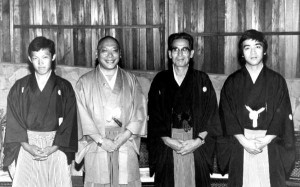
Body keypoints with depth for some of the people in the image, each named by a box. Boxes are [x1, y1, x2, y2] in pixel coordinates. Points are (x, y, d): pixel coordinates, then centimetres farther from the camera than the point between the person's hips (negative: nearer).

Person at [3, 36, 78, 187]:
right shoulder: (19, 87, 6)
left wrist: (53, 148, -11)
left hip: (55, 148, 0)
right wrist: (27, 146, -10)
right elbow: (13, 120, 2)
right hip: (26, 146, 1)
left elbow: (69, 122, -1)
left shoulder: (64, 88, 4)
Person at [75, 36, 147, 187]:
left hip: (126, 145, 1)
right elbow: (82, 115, -2)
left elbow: (140, 111, 4)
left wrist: (126, 135, -10)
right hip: (96, 145, -1)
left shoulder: (131, 80, 10)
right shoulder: (85, 82, 5)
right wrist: (100, 140, -11)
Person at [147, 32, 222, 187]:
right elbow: (154, 117, 2)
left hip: (197, 146, 0)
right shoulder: (160, 81, 6)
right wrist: (167, 140, -11)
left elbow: (212, 115, 1)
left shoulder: (202, 80, 5)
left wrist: (198, 141, -11)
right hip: (166, 146, 0)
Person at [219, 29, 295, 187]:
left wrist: (264, 141, -12)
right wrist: (244, 141, -12)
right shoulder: (232, 82, 4)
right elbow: (228, 116, -1)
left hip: (269, 145, 0)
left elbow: (282, 116, -2)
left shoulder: (277, 81, 3)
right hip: (240, 146, 0)